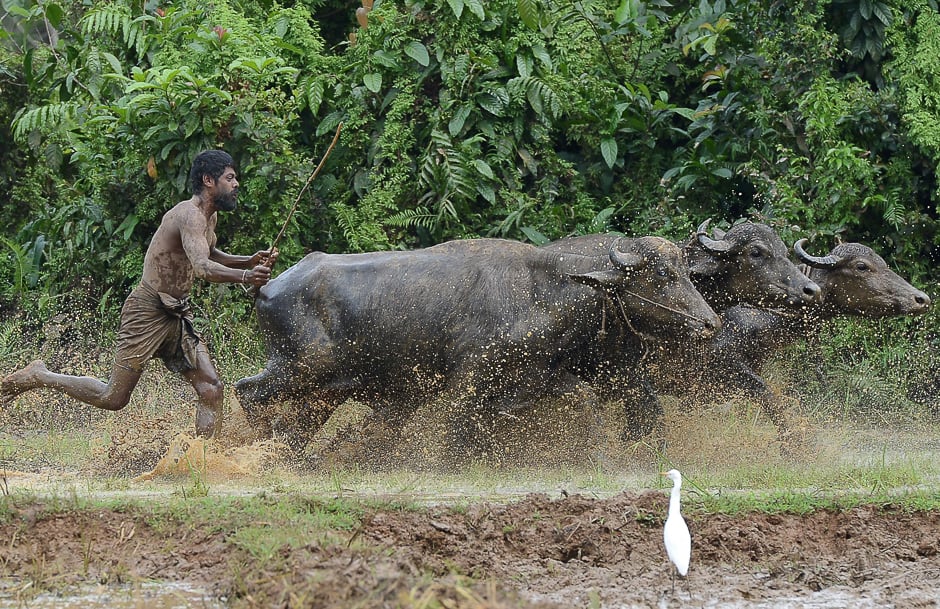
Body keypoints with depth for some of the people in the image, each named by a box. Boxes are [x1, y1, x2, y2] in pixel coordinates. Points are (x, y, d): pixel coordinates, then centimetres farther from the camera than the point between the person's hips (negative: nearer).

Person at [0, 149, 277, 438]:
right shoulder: (190, 215, -19)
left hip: (178, 315, 9)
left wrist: (248, 262, 17)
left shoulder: (210, 217, 12)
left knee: (211, 389, -5)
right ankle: (38, 376, 15)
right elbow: (202, 268, -35)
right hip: (148, 310, -9)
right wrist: (243, 276, -51)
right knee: (113, 398, -4)